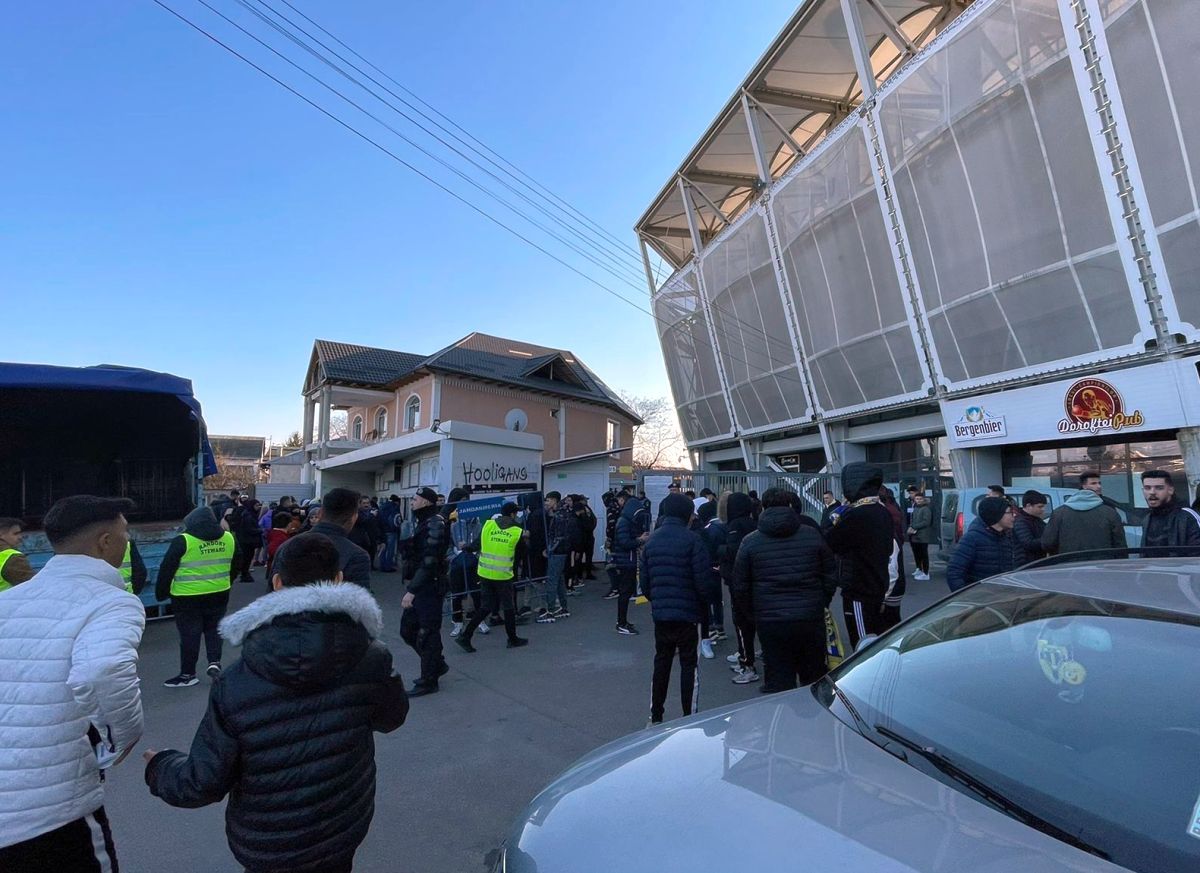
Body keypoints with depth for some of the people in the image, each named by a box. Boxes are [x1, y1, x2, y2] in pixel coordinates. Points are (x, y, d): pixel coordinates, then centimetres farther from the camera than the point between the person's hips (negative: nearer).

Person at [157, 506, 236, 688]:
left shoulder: (183, 541, -11)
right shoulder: (229, 538, 3)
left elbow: (167, 569, -6)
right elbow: (236, 565, 13)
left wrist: (161, 592, 6)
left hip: (188, 597, -4)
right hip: (219, 595, 4)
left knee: (189, 635, 7)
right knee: (214, 629, 19)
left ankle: (188, 674, 17)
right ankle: (214, 662, 10)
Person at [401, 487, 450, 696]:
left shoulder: (434, 525, -18)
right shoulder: (424, 523, 14)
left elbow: (429, 562, -25)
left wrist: (412, 590, -25)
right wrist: (411, 587, 17)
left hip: (429, 588, -10)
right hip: (419, 587, 10)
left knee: (427, 634, 1)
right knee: (407, 630, 17)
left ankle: (429, 681, 15)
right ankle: (437, 665, 31)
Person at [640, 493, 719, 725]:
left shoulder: (651, 541, 4)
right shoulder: (692, 539, -13)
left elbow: (644, 581, 6)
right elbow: (704, 579, -16)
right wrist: (709, 601, 2)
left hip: (660, 614, 5)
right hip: (689, 613, -5)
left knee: (661, 664, 16)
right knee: (689, 666, 8)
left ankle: (655, 718, 25)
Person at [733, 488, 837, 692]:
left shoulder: (750, 542, -2)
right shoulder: (812, 534, 1)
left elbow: (740, 587, 1)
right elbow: (831, 576, 6)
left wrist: (756, 612, 14)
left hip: (769, 620, -1)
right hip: (811, 619, 2)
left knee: (778, 682, 8)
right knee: (815, 678, 18)